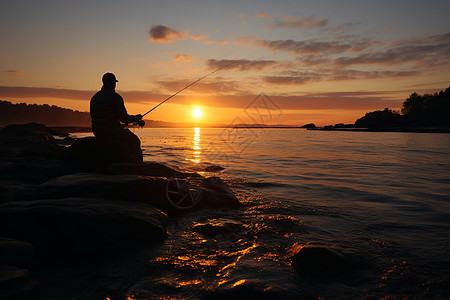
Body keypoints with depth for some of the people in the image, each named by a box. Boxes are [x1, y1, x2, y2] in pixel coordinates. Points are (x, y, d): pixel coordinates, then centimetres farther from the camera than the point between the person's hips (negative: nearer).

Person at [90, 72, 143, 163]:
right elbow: (124, 118, -12)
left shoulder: (94, 97, 13)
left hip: (97, 133, 8)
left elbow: (93, 116, 19)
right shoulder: (116, 97, -11)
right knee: (134, 141, 14)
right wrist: (136, 118, 8)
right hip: (112, 131, -8)